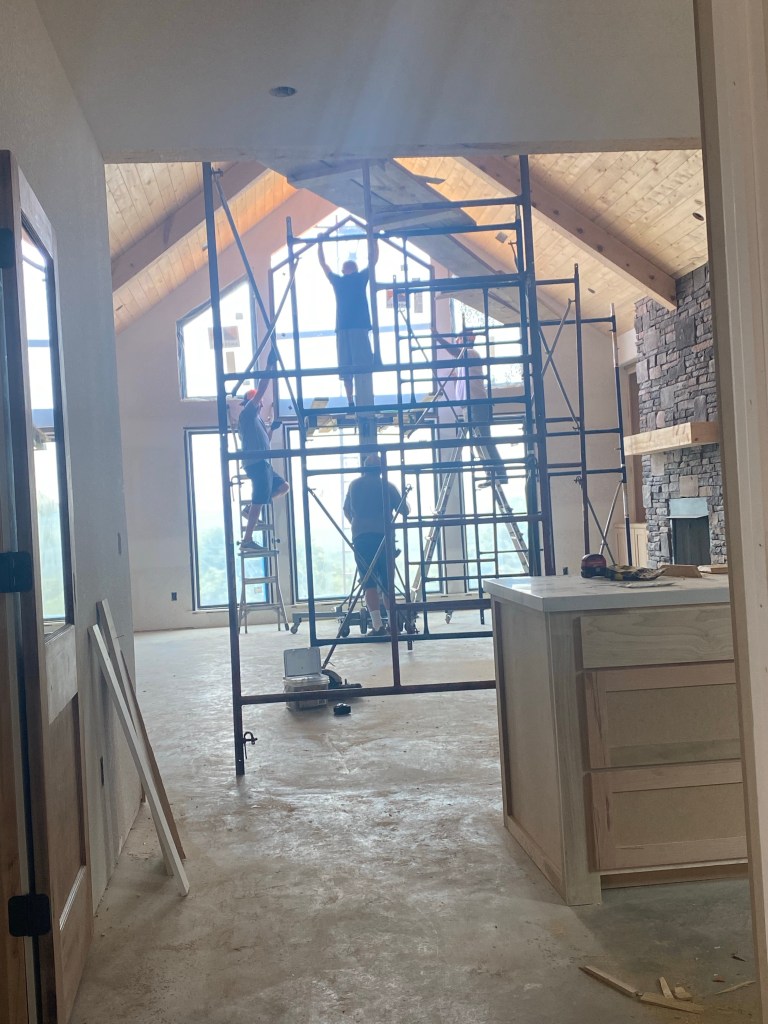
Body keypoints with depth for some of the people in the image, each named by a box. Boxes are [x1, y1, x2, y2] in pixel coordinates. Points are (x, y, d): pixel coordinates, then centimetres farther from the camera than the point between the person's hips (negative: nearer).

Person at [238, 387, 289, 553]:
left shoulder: (256, 418, 24)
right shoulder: (247, 414, -2)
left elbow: (266, 440, 30)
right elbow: (259, 394, -13)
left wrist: (272, 427, 19)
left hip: (262, 463, 10)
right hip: (256, 463, -10)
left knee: (283, 486, 16)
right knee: (258, 501, -13)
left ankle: (251, 509, 9)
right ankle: (247, 541, -14)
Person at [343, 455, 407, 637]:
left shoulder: (355, 485, 12)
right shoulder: (388, 486, 7)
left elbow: (347, 511, 23)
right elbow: (404, 511, 9)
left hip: (361, 536, 0)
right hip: (384, 535, 0)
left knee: (369, 582, -3)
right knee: (386, 581, 11)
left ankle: (378, 625, -13)